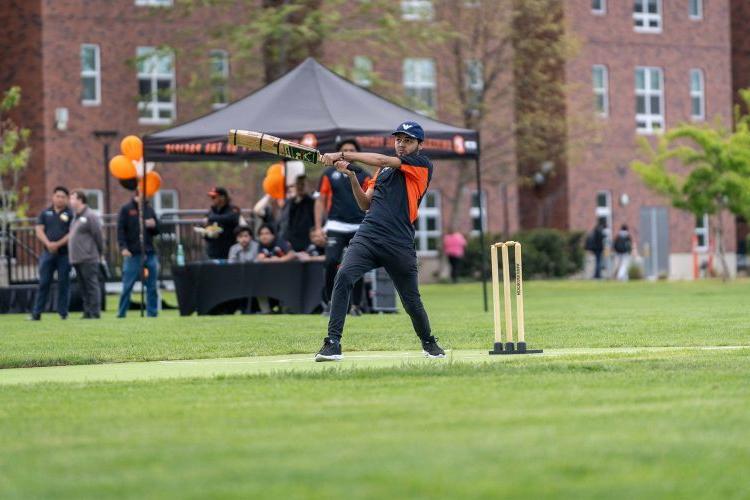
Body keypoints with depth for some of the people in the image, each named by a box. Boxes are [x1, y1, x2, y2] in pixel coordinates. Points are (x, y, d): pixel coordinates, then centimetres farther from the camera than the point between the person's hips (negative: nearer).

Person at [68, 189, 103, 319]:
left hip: (88, 259, -9)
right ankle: (87, 312, 13)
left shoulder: (90, 216, -10)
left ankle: (94, 313, -8)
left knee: (91, 286, -8)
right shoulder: (76, 217, 18)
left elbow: (98, 236, -9)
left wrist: (99, 253, -3)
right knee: (83, 287, 10)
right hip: (77, 259, 9)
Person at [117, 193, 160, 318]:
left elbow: (157, 230, 18)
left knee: (152, 286, 3)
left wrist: (153, 225, -6)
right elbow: (120, 229, -4)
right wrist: (123, 247, -15)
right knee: (127, 286, -2)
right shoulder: (126, 209, 2)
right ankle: (121, 313, 4)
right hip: (133, 254, -4)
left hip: (149, 253, 4)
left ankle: (152, 312, 8)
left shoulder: (149, 209, 13)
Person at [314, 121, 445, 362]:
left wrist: (342, 155, -7)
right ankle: (332, 344, -22)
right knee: (343, 276, -22)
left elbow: (382, 160, -6)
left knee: (412, 301, 6)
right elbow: (366, 204, 18)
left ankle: (429, 343, 36)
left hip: (399, 244, -4)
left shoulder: (422, 163, 3)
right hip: (367, 237, 4)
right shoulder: (384, 169, 22)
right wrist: (351, 176, 3)